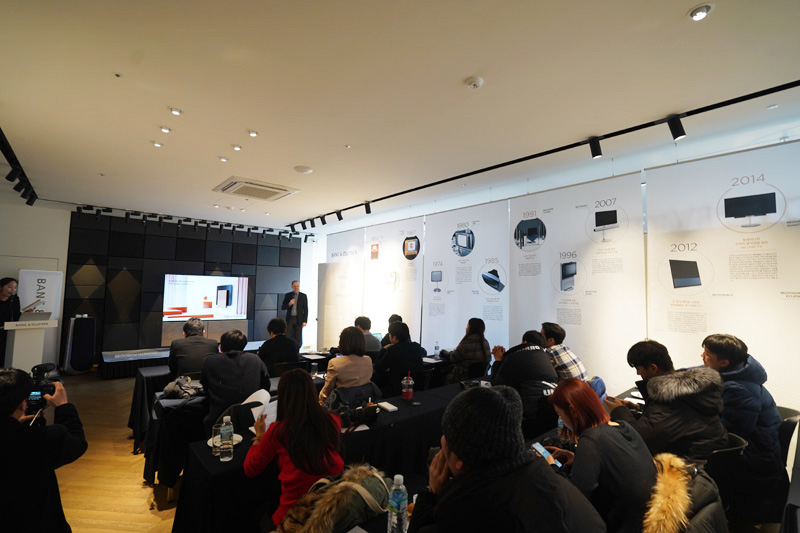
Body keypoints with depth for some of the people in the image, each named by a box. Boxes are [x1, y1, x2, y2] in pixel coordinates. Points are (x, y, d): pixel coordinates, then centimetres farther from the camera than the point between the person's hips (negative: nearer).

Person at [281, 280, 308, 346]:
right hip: (289, 319, 1)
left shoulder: (303, 296, 2)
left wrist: (305, 321, -6)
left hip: (299, 319, -1)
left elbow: (306, 309, 0)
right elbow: (282, 307, 5)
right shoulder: (287, 295, 6)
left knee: (298, 339, 0)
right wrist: (289, 304, -15)